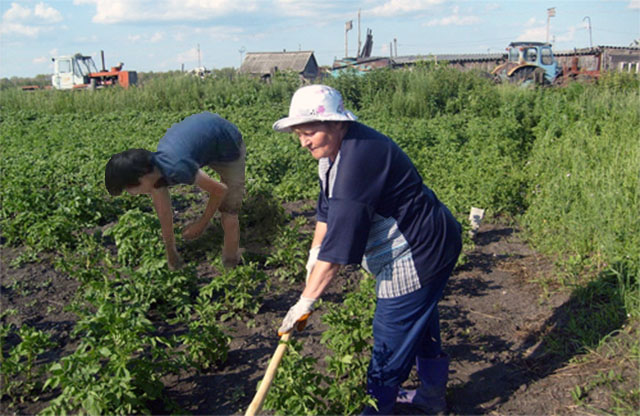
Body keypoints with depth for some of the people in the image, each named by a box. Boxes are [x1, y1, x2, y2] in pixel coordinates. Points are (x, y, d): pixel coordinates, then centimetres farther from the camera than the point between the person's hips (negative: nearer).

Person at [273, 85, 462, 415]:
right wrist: (314, 253, 8)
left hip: (418, 256, -11)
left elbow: (340, 241, -32)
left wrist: (306, 300, -28)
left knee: (391, 339, 1)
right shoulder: (336, 148, 2)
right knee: (421, 325, 25)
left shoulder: (358, 159, -31)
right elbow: (327, 206, 14)